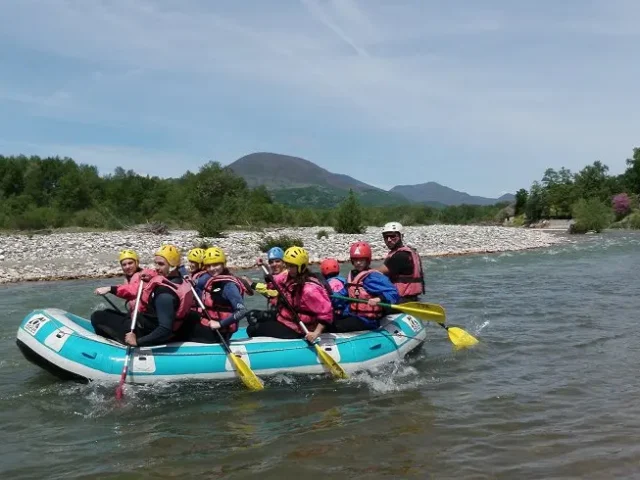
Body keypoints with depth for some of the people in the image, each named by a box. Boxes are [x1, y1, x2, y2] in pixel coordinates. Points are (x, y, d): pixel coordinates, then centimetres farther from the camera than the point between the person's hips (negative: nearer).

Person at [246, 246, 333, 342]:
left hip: (294, 330, -9)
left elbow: (326, 312, -32)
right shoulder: (288, 275, -5)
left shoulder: (309, 289, -31)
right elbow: (275, 281, 18)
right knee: (252, 316, 15)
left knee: (253, 330, -9)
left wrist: (316, 333, -37)